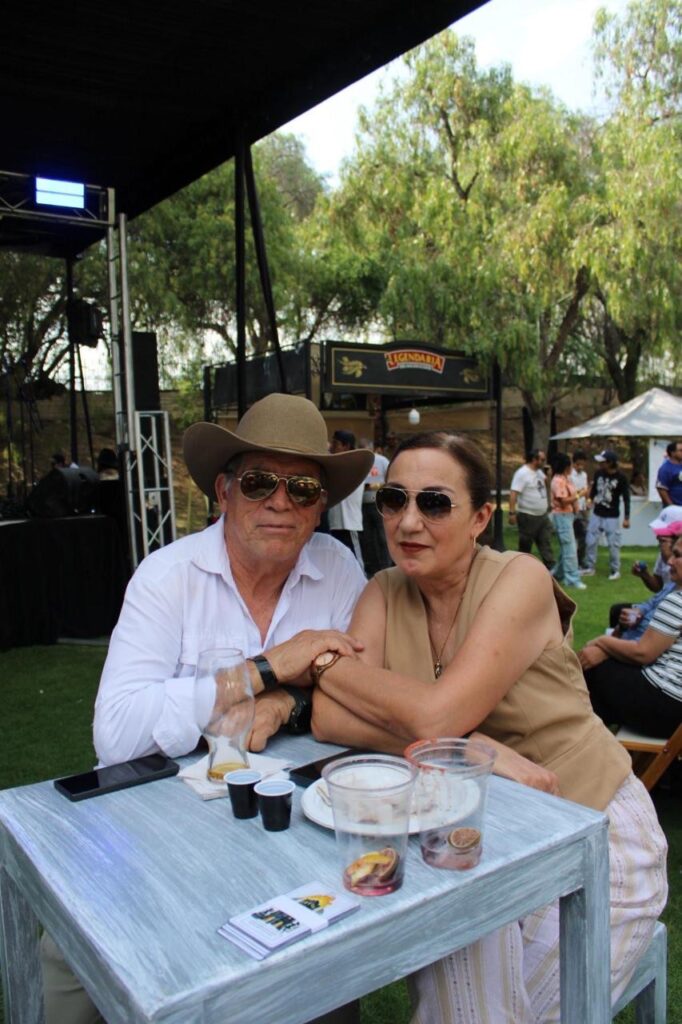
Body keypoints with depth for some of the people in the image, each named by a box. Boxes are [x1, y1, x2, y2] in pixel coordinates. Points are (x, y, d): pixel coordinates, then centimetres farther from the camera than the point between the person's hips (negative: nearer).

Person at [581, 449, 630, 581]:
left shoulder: (621, 477, -12)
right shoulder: (598, 474, 0)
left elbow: (626, 498, -8)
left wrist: (626, 518, -9)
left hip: (612, 517, -4)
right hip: (596, 514, 5)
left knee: (613, 544, 0)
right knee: (591, 541, 8)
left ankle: (615, 570, 13)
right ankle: (589, 568, 19)